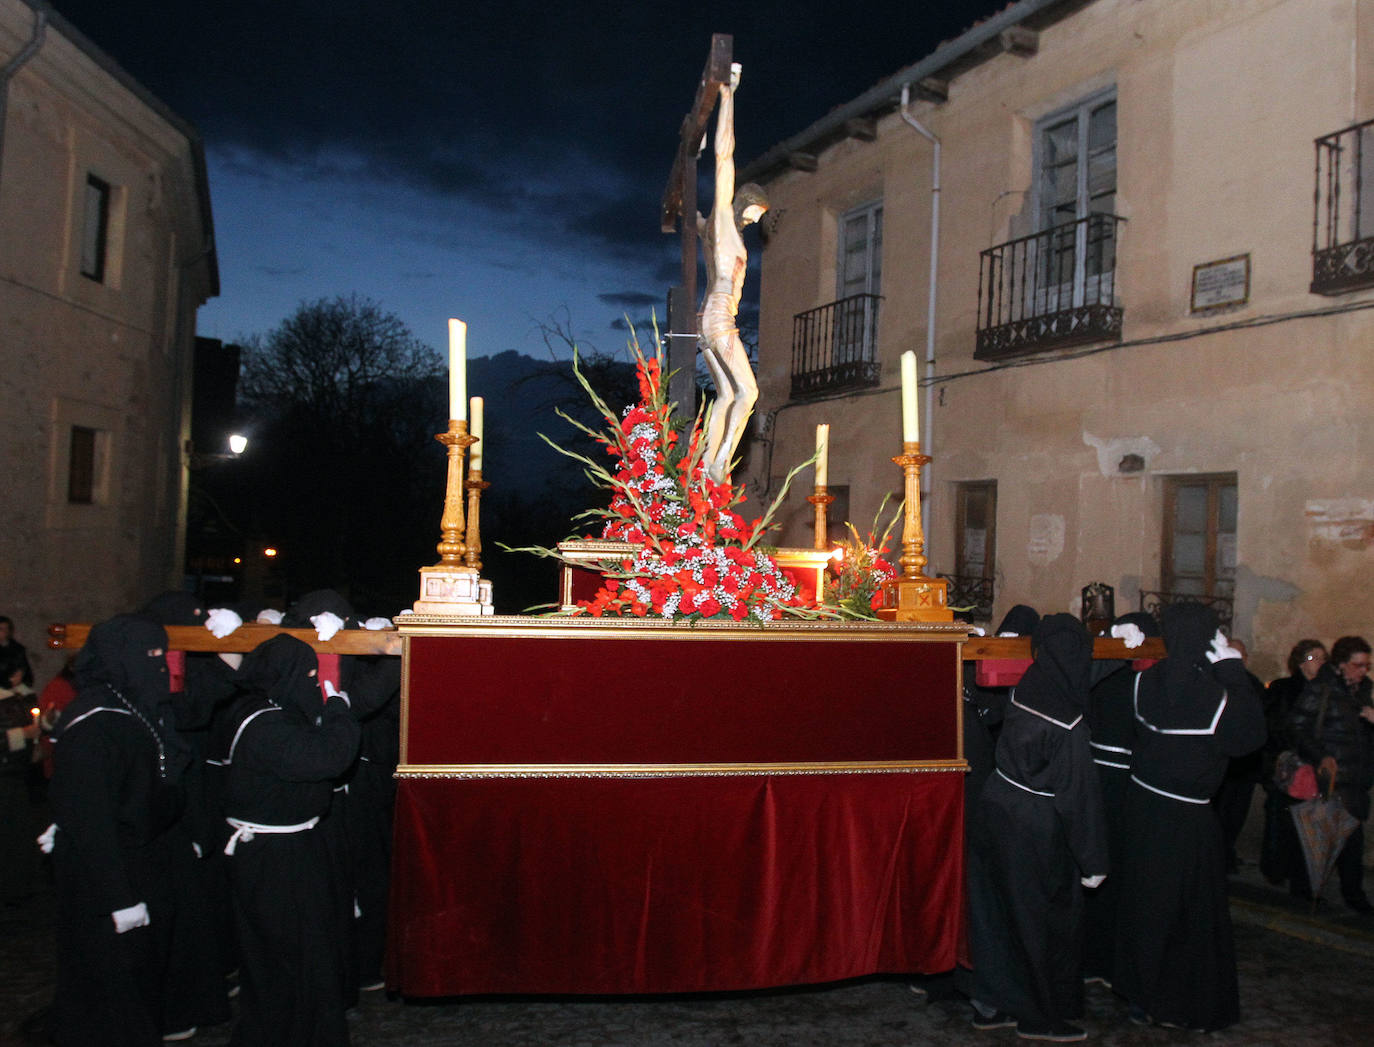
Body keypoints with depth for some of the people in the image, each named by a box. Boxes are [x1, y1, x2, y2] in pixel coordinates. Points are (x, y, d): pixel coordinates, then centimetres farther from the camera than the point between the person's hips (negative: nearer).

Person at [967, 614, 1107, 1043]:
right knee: (1046, 920, 11)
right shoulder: (1067, 724, -23)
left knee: (997, 912, 17)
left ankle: (992, 1004, 30)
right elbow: (1078, 795, -19)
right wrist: (1092, 861, -9)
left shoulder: (1022, 694, -3)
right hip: (1035, 834, -7)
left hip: (997, 813, 7)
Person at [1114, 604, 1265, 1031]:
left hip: (1142, 807, 5)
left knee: (1143, 904, 17)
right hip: (1188, 820, -5)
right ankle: (1194, 1004, 24)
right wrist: (1235, 672, -8)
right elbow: (1252, 735, -8)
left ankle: (1142, 997, 31)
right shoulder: (1216, 696, -22)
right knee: (1194, 913, 12)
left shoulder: (1144, 682, -7)